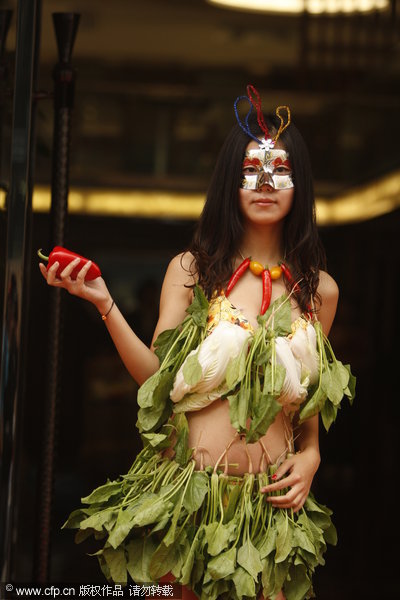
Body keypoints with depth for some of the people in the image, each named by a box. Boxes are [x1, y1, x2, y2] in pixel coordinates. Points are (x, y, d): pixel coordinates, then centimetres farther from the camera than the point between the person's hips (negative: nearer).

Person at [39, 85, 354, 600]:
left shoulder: (318, 290, 7)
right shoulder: (191, 270, 1)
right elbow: (157, 378, -7)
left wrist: (310, 455, 1)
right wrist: (104, 305, -17)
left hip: (272, 501, 2)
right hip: (188, 492, -1)